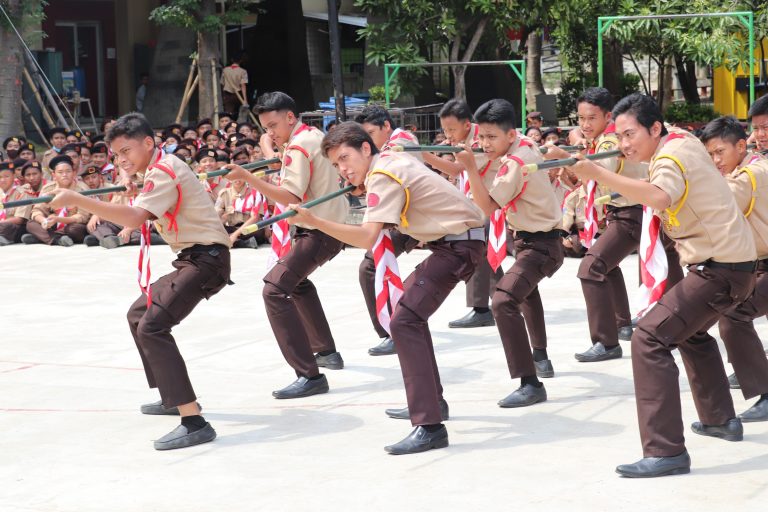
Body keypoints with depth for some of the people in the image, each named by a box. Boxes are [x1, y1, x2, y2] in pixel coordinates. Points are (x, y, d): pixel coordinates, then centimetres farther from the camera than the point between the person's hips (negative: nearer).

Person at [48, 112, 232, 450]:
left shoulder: (164, 171, -17)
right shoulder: (159, 169, 15)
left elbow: (135, 218, -33)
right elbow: (146, 218, 18)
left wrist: (76, 200, -35)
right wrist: (133, 193, 0)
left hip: (206, 257, -11)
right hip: (193, 257, 11)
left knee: (153, 326, -24)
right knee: (139, 315, 24)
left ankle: (193, 422, -33)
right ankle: (175, 397, 34)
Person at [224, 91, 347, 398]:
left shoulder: (298, 147, -16)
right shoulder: (316, 136, 12)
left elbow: (290, 197, -27)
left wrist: (246, 177, -34)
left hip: (319, 232, -11)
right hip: (332, 224, 11)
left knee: (274, 289, -21)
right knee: (296, 279, 33)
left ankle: (310, 375, -29)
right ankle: (327, 352, 40)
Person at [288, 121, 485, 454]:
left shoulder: (383, 178, -17)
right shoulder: (390, 159, 11)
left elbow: (367, 238, -29)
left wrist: (314, 221, -36)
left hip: (459, 244, -11)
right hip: (455, 240, 11)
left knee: (404, 321, -20)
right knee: (410, 305, 25)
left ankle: (430, 426, -27)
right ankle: (430, 400, 31)